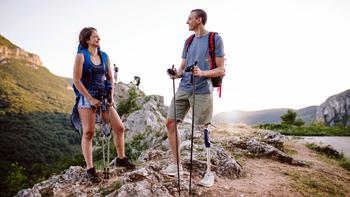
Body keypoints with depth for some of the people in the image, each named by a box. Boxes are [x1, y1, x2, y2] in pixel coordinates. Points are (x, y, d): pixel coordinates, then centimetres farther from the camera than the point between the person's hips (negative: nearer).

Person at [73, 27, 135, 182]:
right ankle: (90, 169, 3)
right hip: (87, 97, -5)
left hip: (103, 97, 5)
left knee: (119, 127, 1)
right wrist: (90, 98, -14)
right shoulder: (81, 56, -4)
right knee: (88, 132, -6)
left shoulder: (104, 56, 10)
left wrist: (110, 97, 1)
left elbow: (110, 79, 14)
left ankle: (121, 158, 20)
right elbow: (76, 80, -10)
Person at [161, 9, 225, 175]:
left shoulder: (215, 39, -1)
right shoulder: (188, 41, 18)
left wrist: (202, 73, -21)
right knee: (170, 123, 0)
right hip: (183, 88, 6)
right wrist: (176, 73, -3)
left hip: (202, 91, -6)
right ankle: (176, 164, 12)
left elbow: (220, 70, -4)